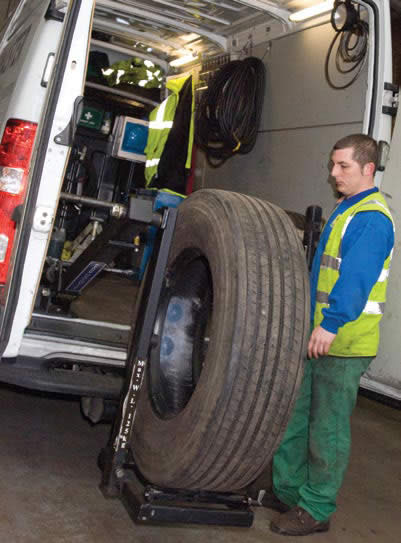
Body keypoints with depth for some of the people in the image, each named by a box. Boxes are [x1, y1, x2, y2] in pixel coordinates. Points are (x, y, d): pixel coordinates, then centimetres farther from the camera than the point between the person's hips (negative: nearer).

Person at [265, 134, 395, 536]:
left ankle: (316, 510, 17)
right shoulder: (345, 210, 17)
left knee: (327, 428, 2)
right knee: (293, 416, 16)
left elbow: (357, 277, -27)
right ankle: (287, 491, 31)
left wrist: (331, 324, -34)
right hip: (317, 337, 10)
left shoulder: (372, 218, -14)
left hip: (343, 343, -10)